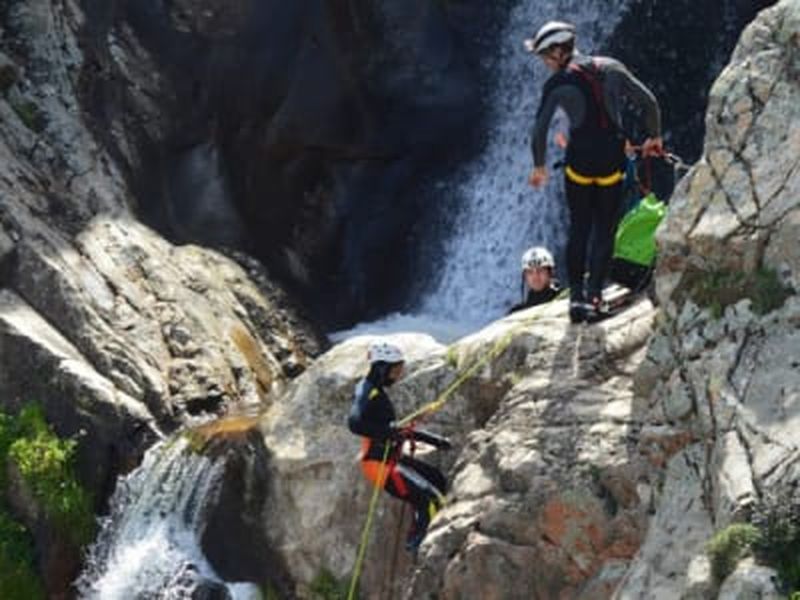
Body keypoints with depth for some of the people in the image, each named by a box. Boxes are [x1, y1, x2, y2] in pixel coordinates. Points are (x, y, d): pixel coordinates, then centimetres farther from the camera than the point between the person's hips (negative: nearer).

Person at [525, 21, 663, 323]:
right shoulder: (611, 68, 5)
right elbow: (648, 101, 3)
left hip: (579, 161, -2)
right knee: (605, 231, 9)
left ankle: (577, 296, 7)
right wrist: (654, 136, 16)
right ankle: (594, 294, 1)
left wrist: (539, 167, 8)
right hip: (612, 161, 2)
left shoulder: (557, 84, -3)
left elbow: (539, 130, -6)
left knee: (578, 230, 10)